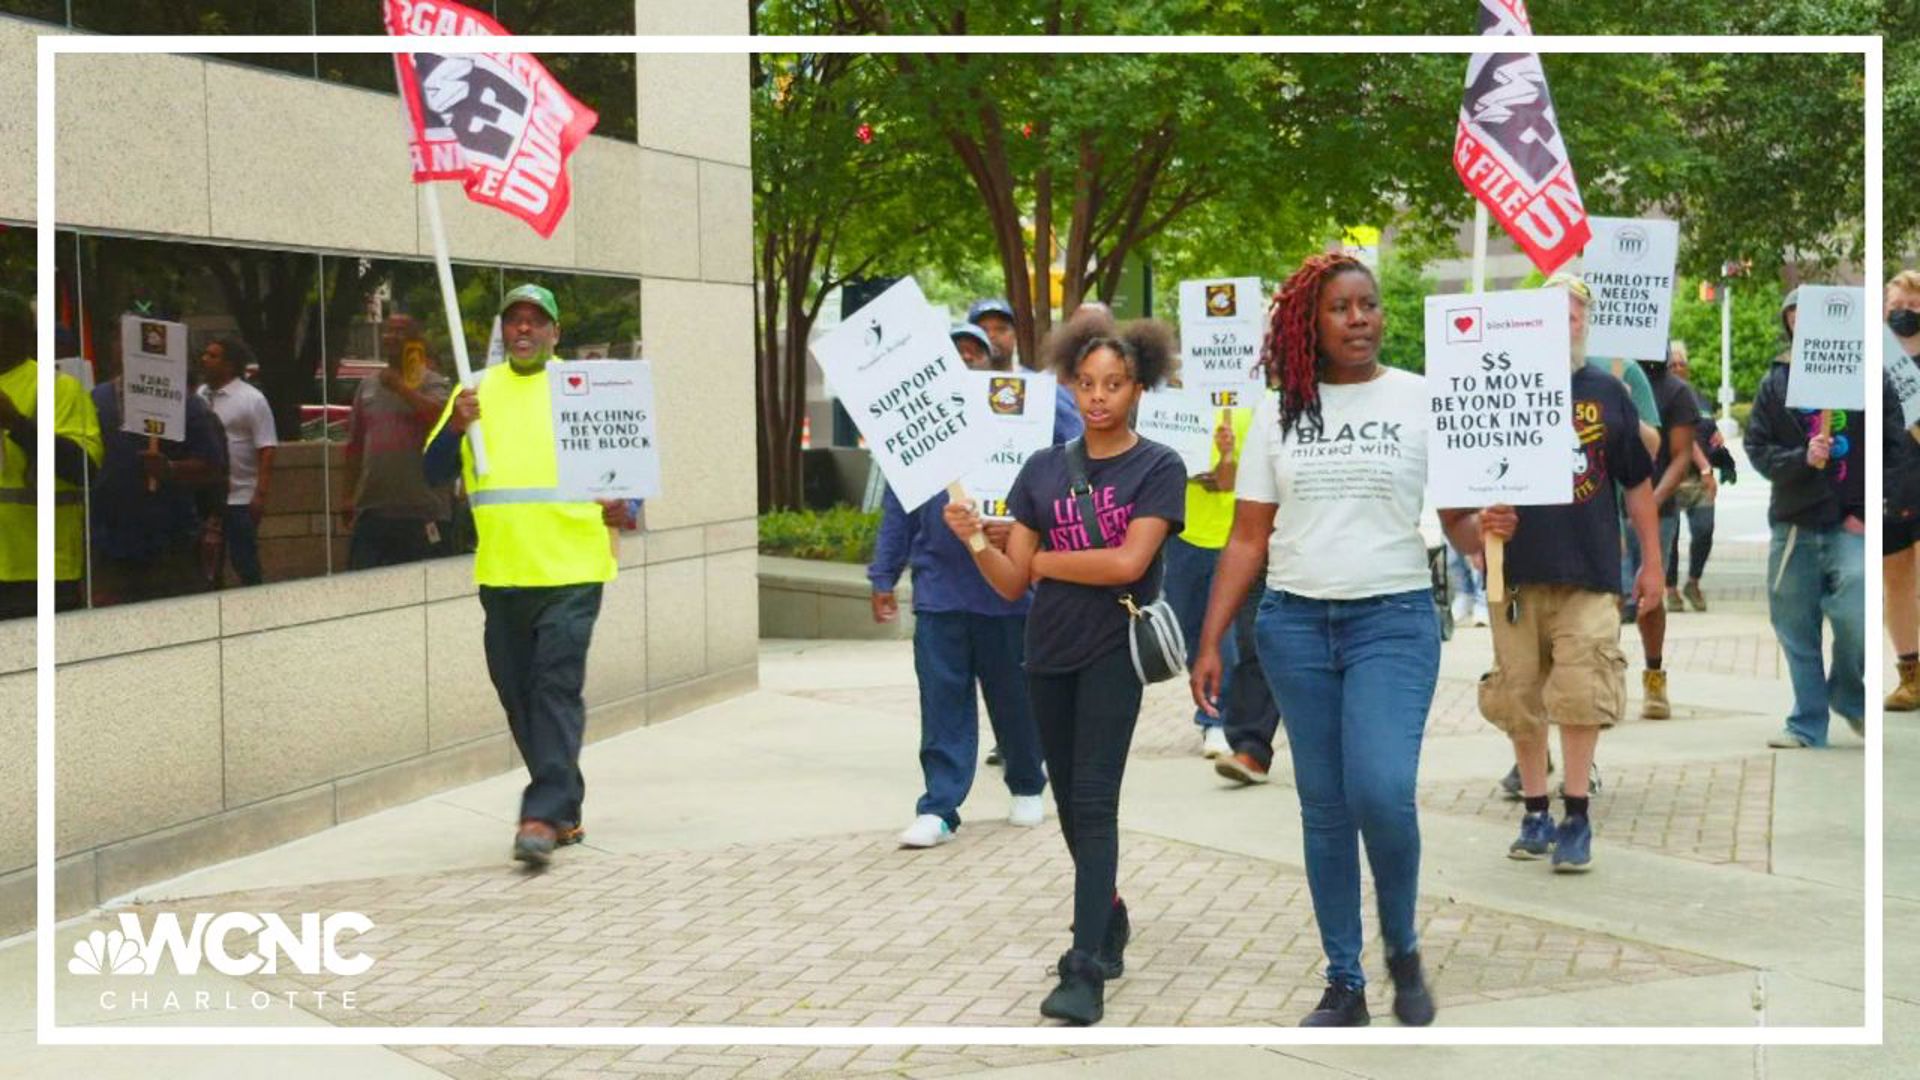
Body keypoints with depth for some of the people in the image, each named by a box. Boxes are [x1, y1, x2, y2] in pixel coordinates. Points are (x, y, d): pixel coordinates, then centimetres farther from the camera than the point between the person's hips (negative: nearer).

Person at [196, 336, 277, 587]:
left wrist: (260, 496, -19)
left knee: (245, 567, -1)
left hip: (239, 500, -6)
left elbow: (266, 451, -12)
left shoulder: (252, 399, -8)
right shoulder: (200, 395, 10)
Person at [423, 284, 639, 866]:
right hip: (502, 572, 4)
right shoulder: (478, 392, 11)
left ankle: (544, 815, -12)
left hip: (571, 569, -4)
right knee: (518, 693, 9)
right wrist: (454, 426, -12)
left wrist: (624, 506, -14)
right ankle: (566, 810, 21)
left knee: (557, 688, -11)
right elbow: (435, 473, 8)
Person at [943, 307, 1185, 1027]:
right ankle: (1107, 922, 36)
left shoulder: (1158, 468, -3)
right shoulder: (1043, 470, 6)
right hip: (1048, 654, 5)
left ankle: (1086, 973, -15)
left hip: (1113, 650, -5)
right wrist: (975, 541, -16)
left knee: (1093, 802, -13)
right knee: (1071, 804, 14)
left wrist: (1044, 559, -4)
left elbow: (1128, 562, -15)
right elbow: (1012, 583, 4)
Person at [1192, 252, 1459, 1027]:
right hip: (1294, 624, 3)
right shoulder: (1279, 410, 7)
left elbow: (1458, 518, -2)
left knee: (1381, 791, -18)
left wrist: (1485, 536, -26)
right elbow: (1247, 539, 7)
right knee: (1322, 806, 7)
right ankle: (1344, 982, 17)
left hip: (1394, 619, -2)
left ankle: (1402, 946, 8)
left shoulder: (1421, 400, 1)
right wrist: (1210, 642, 0)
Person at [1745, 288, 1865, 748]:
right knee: (1796, 628, 6)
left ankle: (1849, 697, 11)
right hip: (1794, 522, 3)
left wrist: (1865, 513, -6)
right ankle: (1807, 723, 18)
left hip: (1850, 525, -3)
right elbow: (1757, 448, 5)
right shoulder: (1777, 382, 8)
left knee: (1856, 619, -17)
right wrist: (1802, 459, -14)